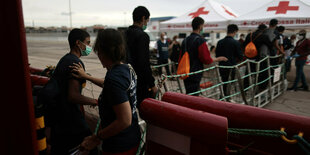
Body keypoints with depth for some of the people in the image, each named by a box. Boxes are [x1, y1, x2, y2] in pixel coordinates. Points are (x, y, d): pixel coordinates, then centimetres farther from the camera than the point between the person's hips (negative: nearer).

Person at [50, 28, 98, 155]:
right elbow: (73, 96, -25)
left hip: (57, 115, 10)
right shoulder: (76, 62, -19)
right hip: (70, 119, -10)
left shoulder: (64, 59, 12)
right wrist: (95, 102, -17)